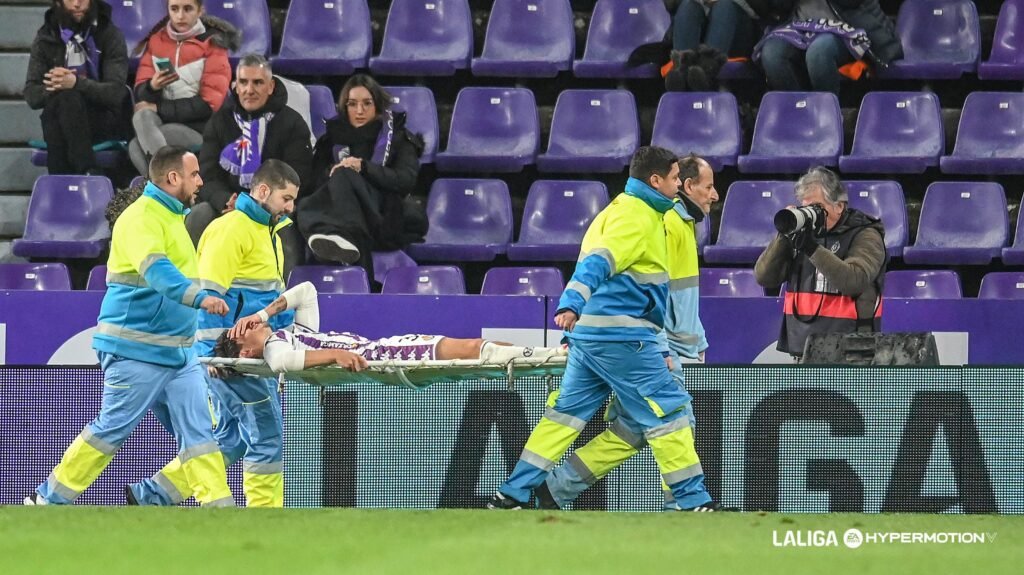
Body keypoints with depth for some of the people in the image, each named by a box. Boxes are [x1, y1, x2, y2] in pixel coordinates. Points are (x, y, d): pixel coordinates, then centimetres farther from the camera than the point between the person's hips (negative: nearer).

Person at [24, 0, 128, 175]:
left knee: (68, 97, -34)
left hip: (103, 119, -2)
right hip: (60, 119, 2)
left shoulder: (109, 34, -1)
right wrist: (53, 86, -23)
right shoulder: (46, 37, 6)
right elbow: (31, 95, 0)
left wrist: (77, 83, -30)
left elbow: (116, 93, -13)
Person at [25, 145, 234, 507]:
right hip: (137, 350, -9)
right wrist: (199, 297, -47)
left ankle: (219, 507, -1)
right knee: (113, 429, -2)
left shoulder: (174, 216, 16)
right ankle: (48, 500, 8)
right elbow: (157, 271, -34)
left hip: (178, 352, 9)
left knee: (197, 432, 2)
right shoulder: (141, 218, -16)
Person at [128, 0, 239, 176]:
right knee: (142, 116, -30)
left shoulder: (211, 44, 0)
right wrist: (152, 87, -20)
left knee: (138, 147, -27)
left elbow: (209, 103, -7)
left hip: (200, 128, -4)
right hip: (164, 122, 4)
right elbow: (140, 94, 4)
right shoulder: (156, 41, 10)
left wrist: (159, 108, -11)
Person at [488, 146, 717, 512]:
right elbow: (598, 261, -25)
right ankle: (693, 502, -2)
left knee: (567, 412, 11)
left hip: (590, 332, 10)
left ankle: (513, 495, 10)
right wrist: (572, 303, -40)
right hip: (621, 335, -10)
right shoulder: (638, 217, -11)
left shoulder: (622, 209, 22)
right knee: (670, 410, -4)